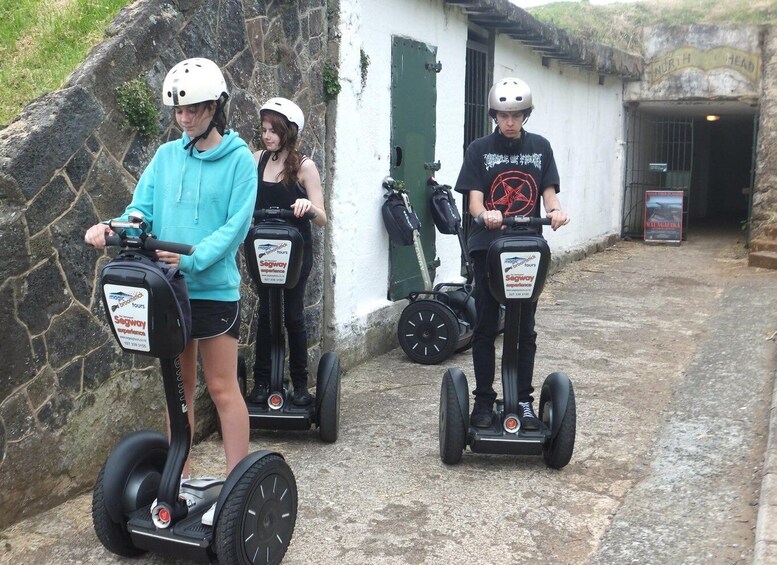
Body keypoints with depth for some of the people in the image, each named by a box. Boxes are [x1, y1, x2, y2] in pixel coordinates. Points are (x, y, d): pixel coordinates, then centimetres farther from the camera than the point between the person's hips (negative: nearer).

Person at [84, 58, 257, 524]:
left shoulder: (239, 159, -5)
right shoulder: (166, 157, 8)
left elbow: (237, 224, -13)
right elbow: (142, 210, 3)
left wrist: (194, 258, -26)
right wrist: (113, 228, -18)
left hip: (215, 288, -5)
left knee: (221, 387, 1)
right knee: (179, 385, 14)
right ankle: (179, 478, 27)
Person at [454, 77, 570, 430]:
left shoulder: (540, 147, 9)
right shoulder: (480, 149, 3)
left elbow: (548, 190, 4)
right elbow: (474, 198, -6)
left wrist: (554, 210, -19)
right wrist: (484, 214, -29)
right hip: (487, 247, -1)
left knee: (525, 330, 5)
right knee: (485, 328, 3)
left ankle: (524, 400, 14)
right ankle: (483, 400, 13)